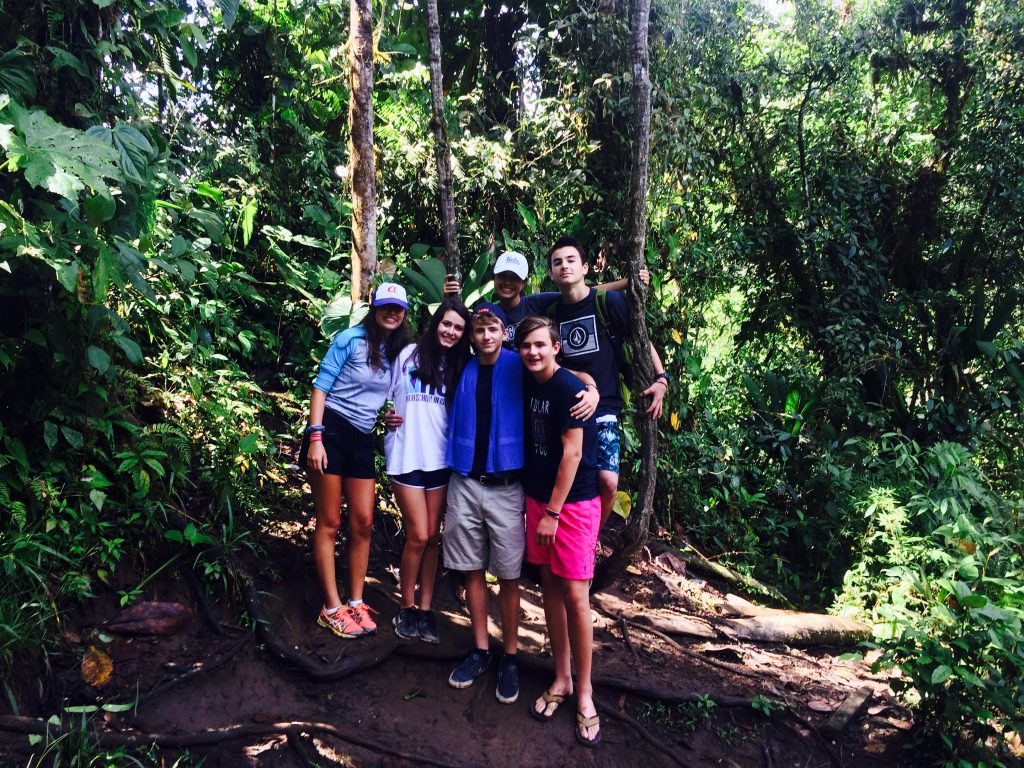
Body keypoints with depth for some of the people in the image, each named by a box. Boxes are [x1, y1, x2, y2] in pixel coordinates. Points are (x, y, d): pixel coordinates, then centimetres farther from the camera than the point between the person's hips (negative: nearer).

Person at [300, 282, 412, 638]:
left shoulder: (398, 352, 10)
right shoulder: (351, 339, -8)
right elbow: (321, 385, -10)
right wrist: (315, 437, -17)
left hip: (362, 439, 6)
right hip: (331, 431, -6)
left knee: (363, 522, 5)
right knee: (329, 523, 0)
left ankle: (355, 602, 18)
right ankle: (332, 608, 8)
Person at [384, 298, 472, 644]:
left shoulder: (460, 367, 11)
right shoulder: (410, 355, 0)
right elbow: (386, 395, 7)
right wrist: (386, 416, -10)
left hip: (440, 458, 3)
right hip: (407, 456, -3)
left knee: (432, 536, 6)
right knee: (418, 536, -4)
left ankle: (425, 609, 15)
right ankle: (407, 607, 13)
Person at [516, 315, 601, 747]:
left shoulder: (570, 388, -15)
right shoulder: (528, 386, 6)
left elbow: (572, 452, -17)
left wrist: (553, 512, -15)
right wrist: (533, 501, 10)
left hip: (573, 502, -7)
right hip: (537, 496, 7)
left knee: (575, 594, -4)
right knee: (550, 586, 11)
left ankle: (584, 692, 10)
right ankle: (561, 678, 25)